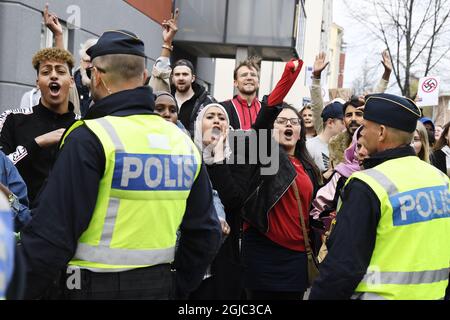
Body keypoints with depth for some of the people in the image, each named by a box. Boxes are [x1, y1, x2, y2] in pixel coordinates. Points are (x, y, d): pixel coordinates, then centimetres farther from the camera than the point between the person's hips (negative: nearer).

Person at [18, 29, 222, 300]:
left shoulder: (89, 138, -15)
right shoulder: (183, 141, 3)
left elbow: (53, 232, -18)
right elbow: (206, 232, 7)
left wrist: (20, 291, -6)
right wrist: (178, 288, 17)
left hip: (97, 287, -5)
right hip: (160, 286, 5)